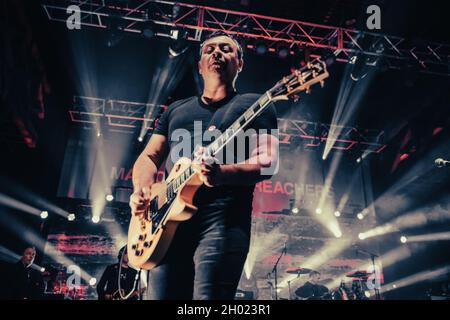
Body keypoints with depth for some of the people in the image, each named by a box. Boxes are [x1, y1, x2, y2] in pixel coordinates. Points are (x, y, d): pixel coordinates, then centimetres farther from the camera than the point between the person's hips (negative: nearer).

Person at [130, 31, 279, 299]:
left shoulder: (254, 104, 9)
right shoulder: (176, 110, 24)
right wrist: (142, 190, 1)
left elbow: (266, 162, -4)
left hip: (223, 219, -4)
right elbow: (149, 157, 22)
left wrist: (222, 174, -24)